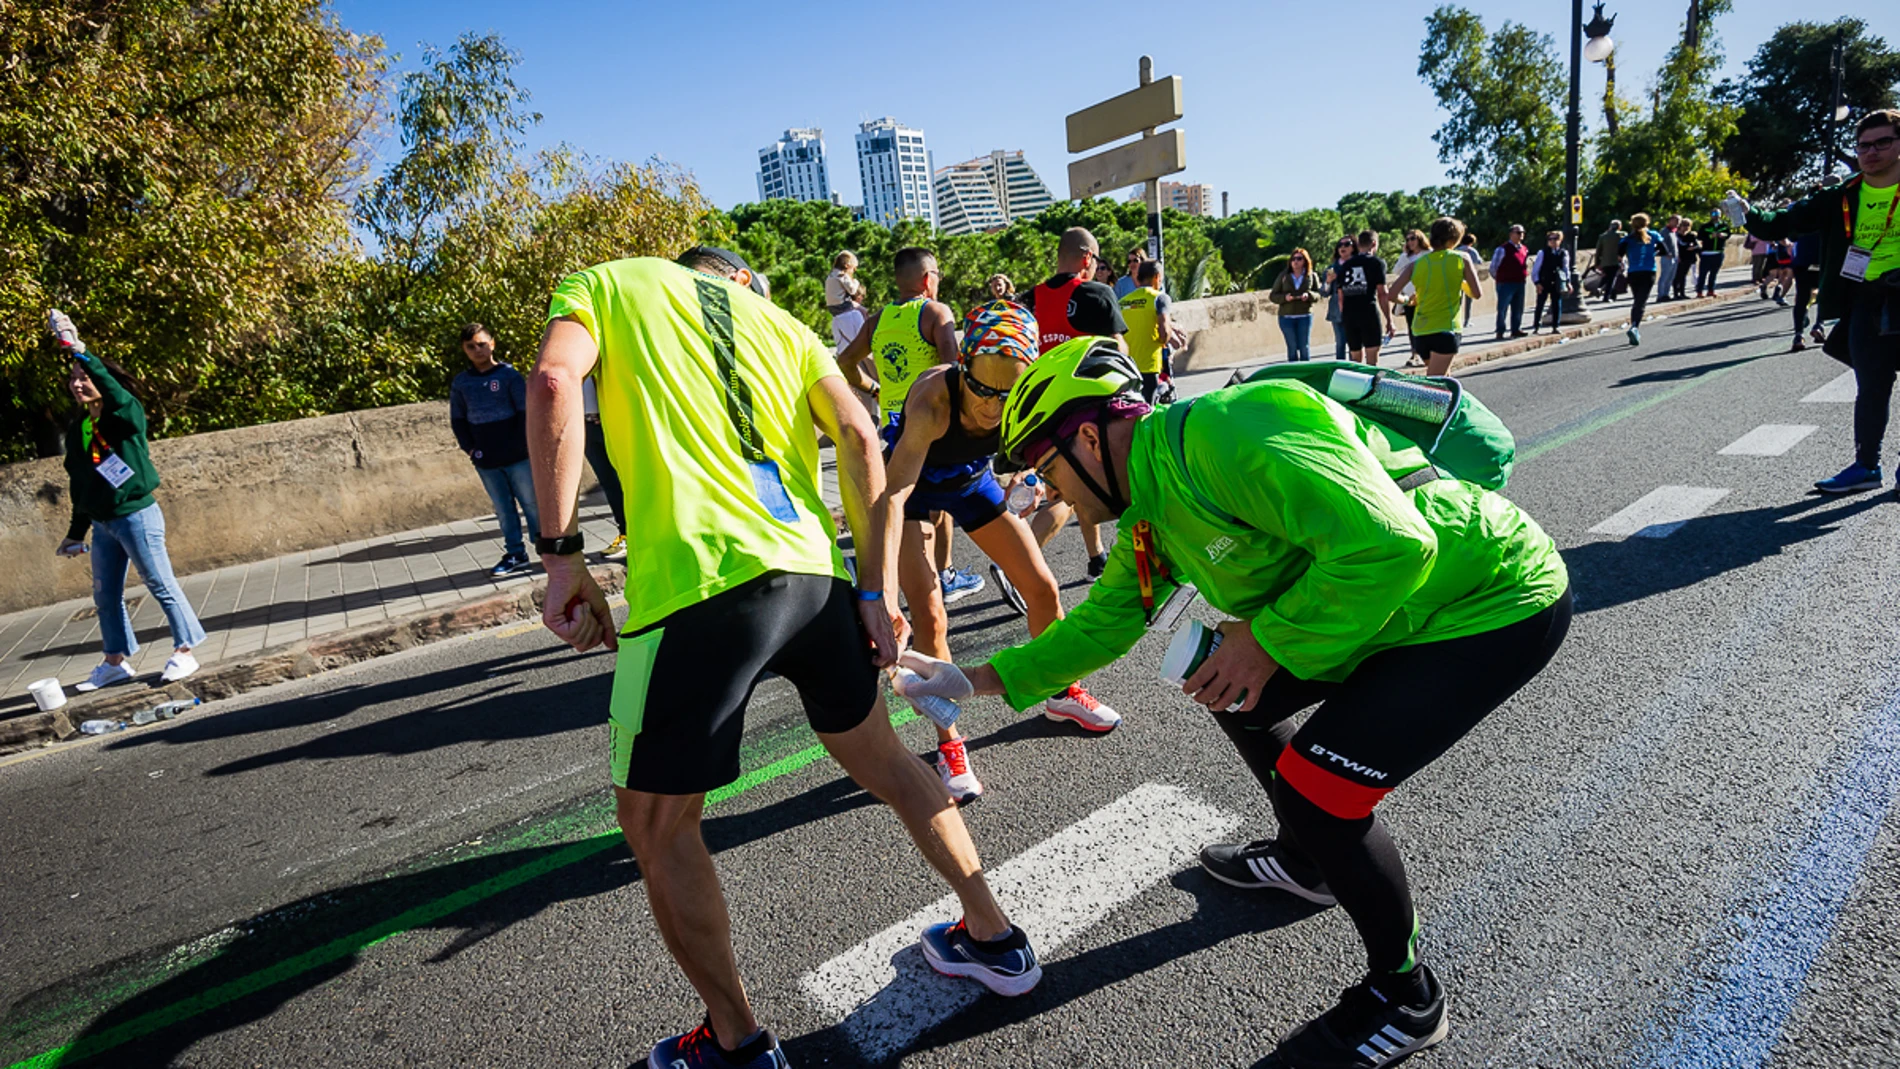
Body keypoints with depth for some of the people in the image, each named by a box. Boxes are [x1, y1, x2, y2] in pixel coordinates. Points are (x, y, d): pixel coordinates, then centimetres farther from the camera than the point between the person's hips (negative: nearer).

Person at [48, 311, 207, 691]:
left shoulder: (126, 414, -7)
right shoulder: (77, 429, 11)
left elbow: (115, 392, -33)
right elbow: (79, 484, 17)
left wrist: (81, 353, -38)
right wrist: (76, 531, 19)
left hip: (137, 515, -8)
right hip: (102, 523, 8)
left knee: (161, 585, -1)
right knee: (105, 595, 13)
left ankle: (184, 652, 8)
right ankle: (115, 662, 24)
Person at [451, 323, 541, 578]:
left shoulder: (509, 375, -2)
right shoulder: (460, 382, 8)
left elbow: (525, 412, -4)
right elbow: (457, 420, 14)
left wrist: (521, 444, -9)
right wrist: (469, 448, 2)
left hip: (517, 457, -3)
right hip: (486, 461, 4)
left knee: (531, 502, 2)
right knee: (503, 509, 9)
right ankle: (515, 554, 15)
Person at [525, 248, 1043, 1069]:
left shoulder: (607, 282, 17)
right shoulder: (779, 322, 25)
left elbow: (554, 381, -6)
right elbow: (859, 437, 9)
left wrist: (562, 554, -5)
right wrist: (876, 593, 6)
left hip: (697, 581, -4)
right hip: (813, 571, 5)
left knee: (655, 825, 15)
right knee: (883, 761, 25)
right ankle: (994, 939, 40)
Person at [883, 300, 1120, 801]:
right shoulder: (934, 399, -42)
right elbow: (893, 495, -49)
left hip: (971, 481, 4)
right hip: (914, 486, -4)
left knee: (1042, 588, 4)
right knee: (929, 617, -15)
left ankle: (1061, 693, 29)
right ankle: (949, 743, 5)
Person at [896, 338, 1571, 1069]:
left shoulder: (1225, 435, -29)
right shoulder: (1152, 502, 2)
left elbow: (1389, 545, -34)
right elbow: (1106, 618, 10)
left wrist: (1271, 638, -22)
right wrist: (980, 680, 7)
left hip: (1496, 602, -9)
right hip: (1392, 610, 9)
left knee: (1315, 785, -17)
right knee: (1230, 692, 13)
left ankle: (1404, 999, 11)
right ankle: (1305, 860, 37)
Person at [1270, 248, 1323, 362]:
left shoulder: (1312, 276, 7)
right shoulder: (1283, 276, 6)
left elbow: (1318, 294, 7)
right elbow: (1273, 296, 5)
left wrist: (1309, 295, -16)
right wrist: (1284, 297, -15)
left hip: (1305, 316, 0)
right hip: (1286, 317, 0)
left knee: (1304, 347, 1)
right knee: (1292, 347, 1)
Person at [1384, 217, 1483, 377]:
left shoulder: (1416, 263, 4)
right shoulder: (1461, 259, -1)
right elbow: (1477, 293, 0)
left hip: (1419, 332, 4)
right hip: (1446, 330, -4)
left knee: (1443, 378, 24)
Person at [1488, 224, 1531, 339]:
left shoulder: (1525, 249, 13)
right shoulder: (1503, 249, -10)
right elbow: (1493, 267, -8)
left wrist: (1524, 275, 16)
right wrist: (1499, 278, 2)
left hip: (1520, 283, 7)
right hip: (1506, 284, -7)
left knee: (1518, 309, 11)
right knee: (1502, 309, -5)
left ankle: (1516, 329, 19)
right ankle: (1500, 332, 0)